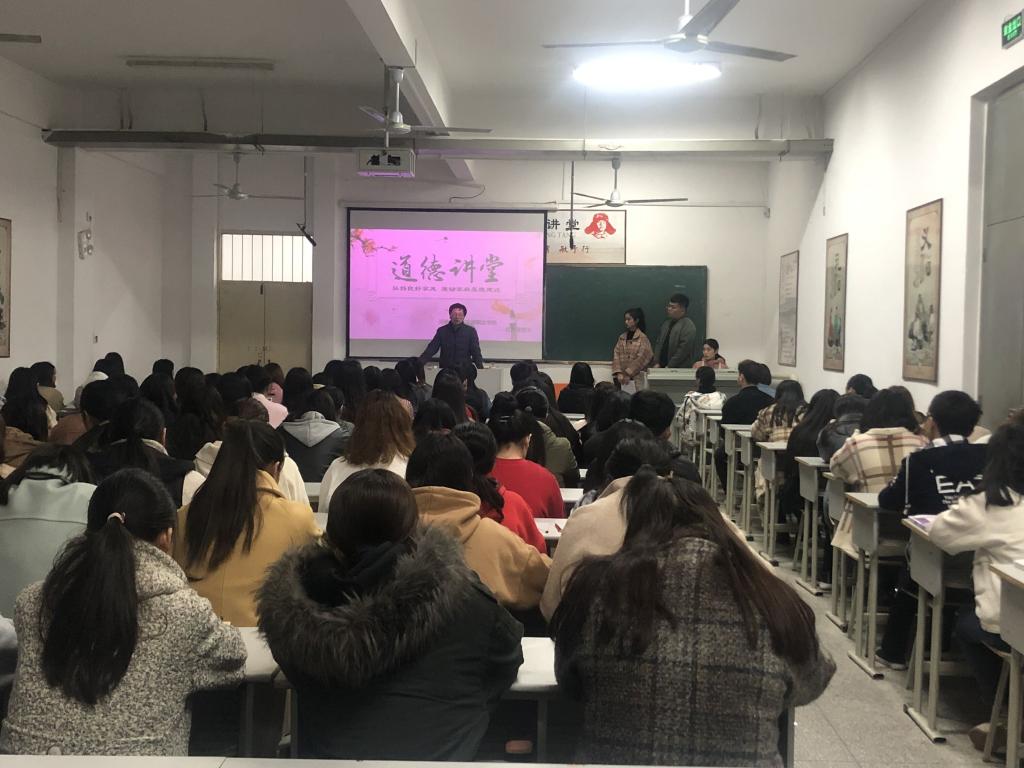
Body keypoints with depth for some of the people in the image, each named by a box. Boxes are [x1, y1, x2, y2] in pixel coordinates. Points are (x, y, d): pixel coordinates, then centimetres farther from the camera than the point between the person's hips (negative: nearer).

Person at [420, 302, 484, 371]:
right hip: (445, 370, 1)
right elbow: (431, 349, 4)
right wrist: (418, 363, -9)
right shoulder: (442, 331, 8)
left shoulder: (470, 331, 4)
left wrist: (480, 367, -12)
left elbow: (475, 352, 2)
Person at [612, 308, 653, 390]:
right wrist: (619, 373, -8)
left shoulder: (642, 338, -5)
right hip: (622, 378, 5)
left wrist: (628, 374, -13)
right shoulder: (622, 338, 11)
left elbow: (641, 359, -11)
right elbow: (616, 355, 5)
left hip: (636, 378, -5)